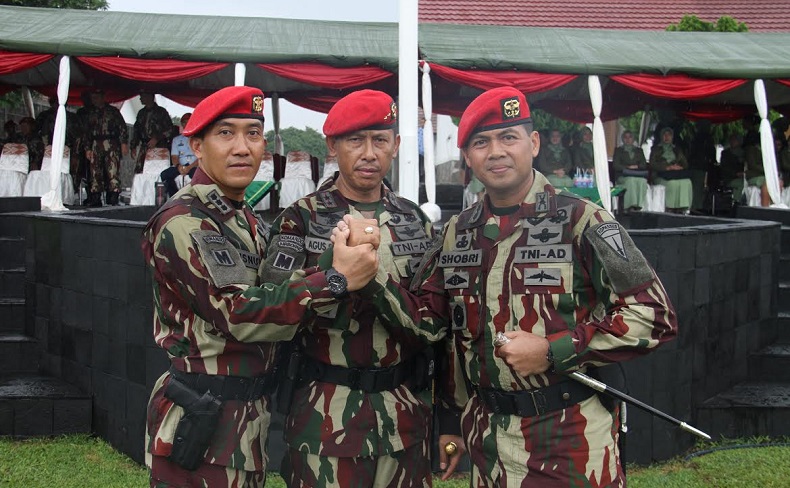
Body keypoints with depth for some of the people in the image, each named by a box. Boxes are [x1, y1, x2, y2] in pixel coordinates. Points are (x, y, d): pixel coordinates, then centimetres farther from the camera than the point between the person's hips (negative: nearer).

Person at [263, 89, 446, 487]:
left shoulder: (414, 221, 8)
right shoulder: (301, 219, -2)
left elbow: (433, 322, 1)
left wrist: (373, 272, -14)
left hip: (405, 411, 4)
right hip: (326, 412, -3)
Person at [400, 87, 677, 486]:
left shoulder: (579, 221, -9)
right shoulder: (456, 235, 7)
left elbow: (653, 314, -13)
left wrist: (553, 352, -17)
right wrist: (448, 422, 14)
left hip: (572, 439, -4)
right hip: (486, 438, 5)